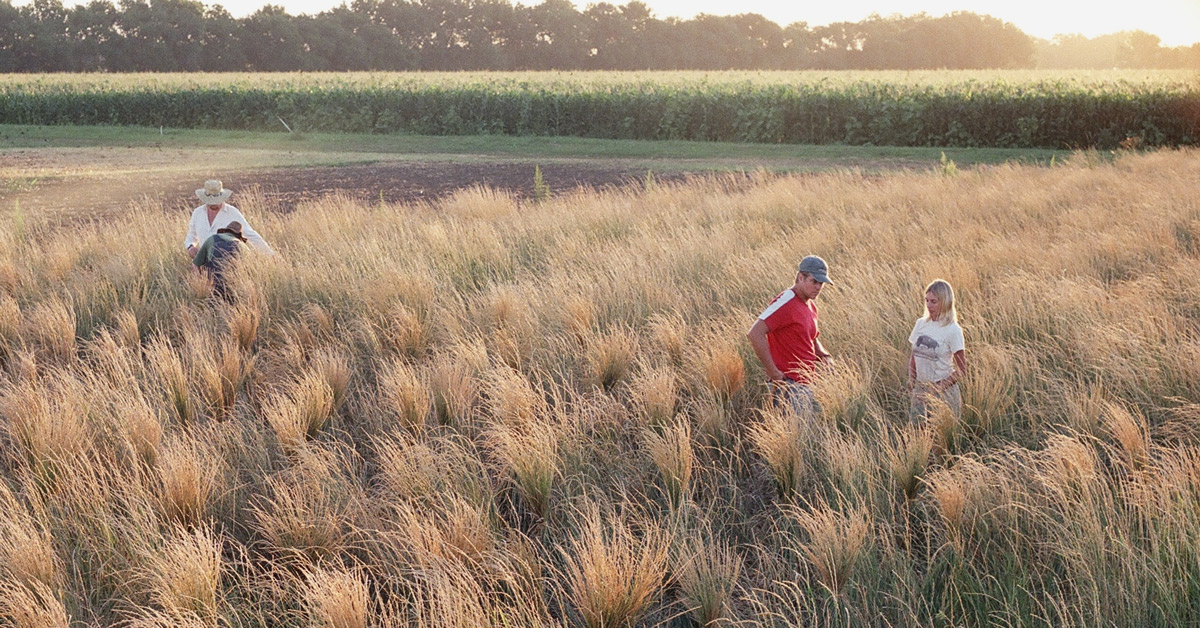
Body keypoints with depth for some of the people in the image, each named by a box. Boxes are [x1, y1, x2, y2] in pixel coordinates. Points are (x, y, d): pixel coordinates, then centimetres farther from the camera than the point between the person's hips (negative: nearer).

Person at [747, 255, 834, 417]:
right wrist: (774, 372, -21)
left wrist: (825, 356, 8)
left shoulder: (811, 306, 15)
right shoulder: (786, 302, -14)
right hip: (788, 384, -9)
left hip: (807, 385, 9)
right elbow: (754, 334, -24)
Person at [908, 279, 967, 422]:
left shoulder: (953, 330, -12)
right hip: (920, 388, 5)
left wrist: (938, 388, -16)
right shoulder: (921, 323, 4)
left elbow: (961, 370, -10)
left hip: (944, 393, -5)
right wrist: (911, 379, 0)